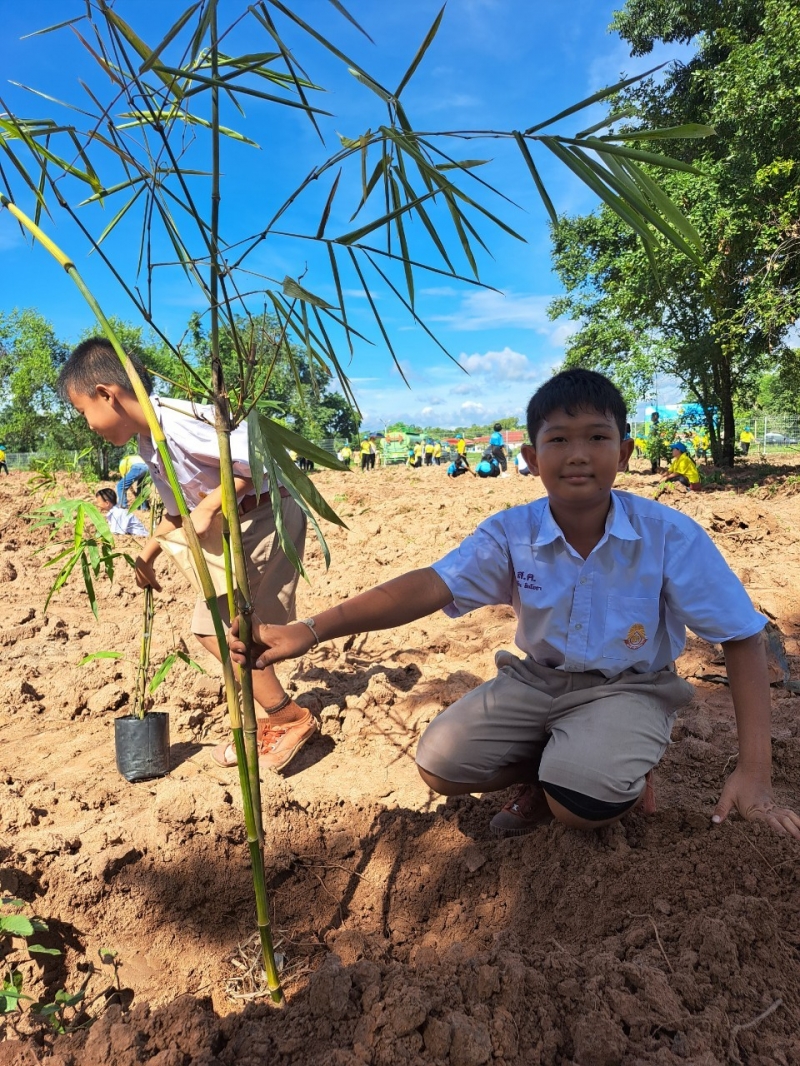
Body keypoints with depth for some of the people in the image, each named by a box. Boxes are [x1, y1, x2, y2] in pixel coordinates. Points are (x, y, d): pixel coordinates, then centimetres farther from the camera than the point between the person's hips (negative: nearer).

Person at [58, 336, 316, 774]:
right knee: (209, 627, 13)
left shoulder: (179, 421, -22)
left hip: (269, 520, -10)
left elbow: (257, 457, -28)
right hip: (234, 533, 10)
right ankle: (266, 716, 25)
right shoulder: (148, 444, 9)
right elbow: (178, 509, 20)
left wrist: (209, 507, -27)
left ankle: (292, 720, 11)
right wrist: (147, 554, 19)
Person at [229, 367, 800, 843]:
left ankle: (627, 773, 7)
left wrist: (754, 769, -18)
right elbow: (428, 586, -24)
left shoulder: (670, 535, -19)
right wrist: (308, 632, -36)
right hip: (538, 680, 3)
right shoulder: (510, 533, -13)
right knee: (440, 764, -11)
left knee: (578, 802, -29)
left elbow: (743, 638, -13)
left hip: (629, 689, -3)